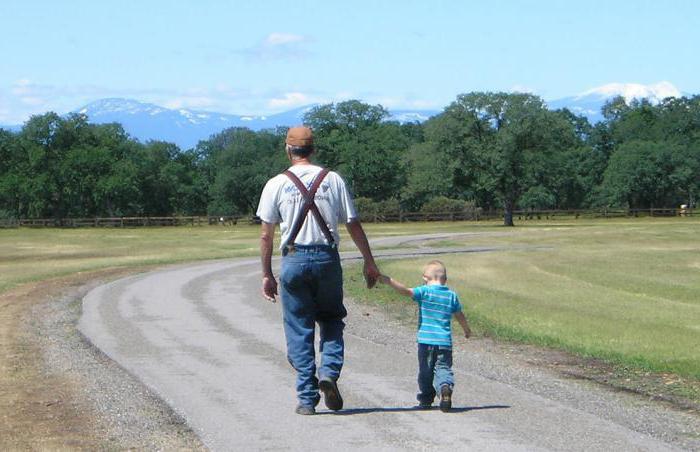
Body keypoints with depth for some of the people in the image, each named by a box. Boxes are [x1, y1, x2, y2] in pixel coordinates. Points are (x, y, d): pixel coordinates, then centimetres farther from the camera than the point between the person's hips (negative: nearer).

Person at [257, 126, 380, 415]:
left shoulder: (276, 184, 1)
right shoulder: (333, 180, 5)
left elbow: (266, 235, 1)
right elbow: (353, 226, 4)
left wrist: (267, 275, 8)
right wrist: (369, 262, 12)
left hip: (294, 259, -1)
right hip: (327, 258, 1)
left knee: (299, 330, 5)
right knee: (331, 320, 17)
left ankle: (307, 398, 3)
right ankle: (329, 371, -7)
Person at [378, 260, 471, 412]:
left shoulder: (424, 292, -3)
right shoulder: (452, 295, 8)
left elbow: (406, 291, -18)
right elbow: (460, 316, 18)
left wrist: (390, 281, -18)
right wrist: (467, 330, 36)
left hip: (426, 340, -2)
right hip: (445, 341, 2)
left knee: (425, 371, 12)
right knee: (443, 368, 2)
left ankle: (425, 399, 18)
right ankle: (445, 386, -27)